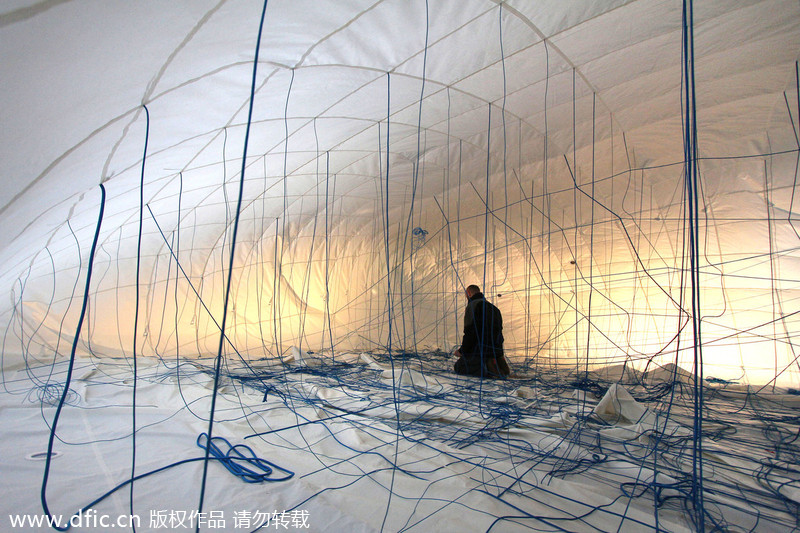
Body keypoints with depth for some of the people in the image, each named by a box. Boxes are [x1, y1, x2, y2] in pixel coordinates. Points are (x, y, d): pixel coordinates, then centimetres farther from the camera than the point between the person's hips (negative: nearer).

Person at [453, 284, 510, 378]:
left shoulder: (472, 305, -9)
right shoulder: (494, 308, 18)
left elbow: (470, 332, -17)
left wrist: (462, 351, -6)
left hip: (480, 351, -9)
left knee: (457, 368, 2)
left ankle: (486, 369, -19)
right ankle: (497, 363, 4)